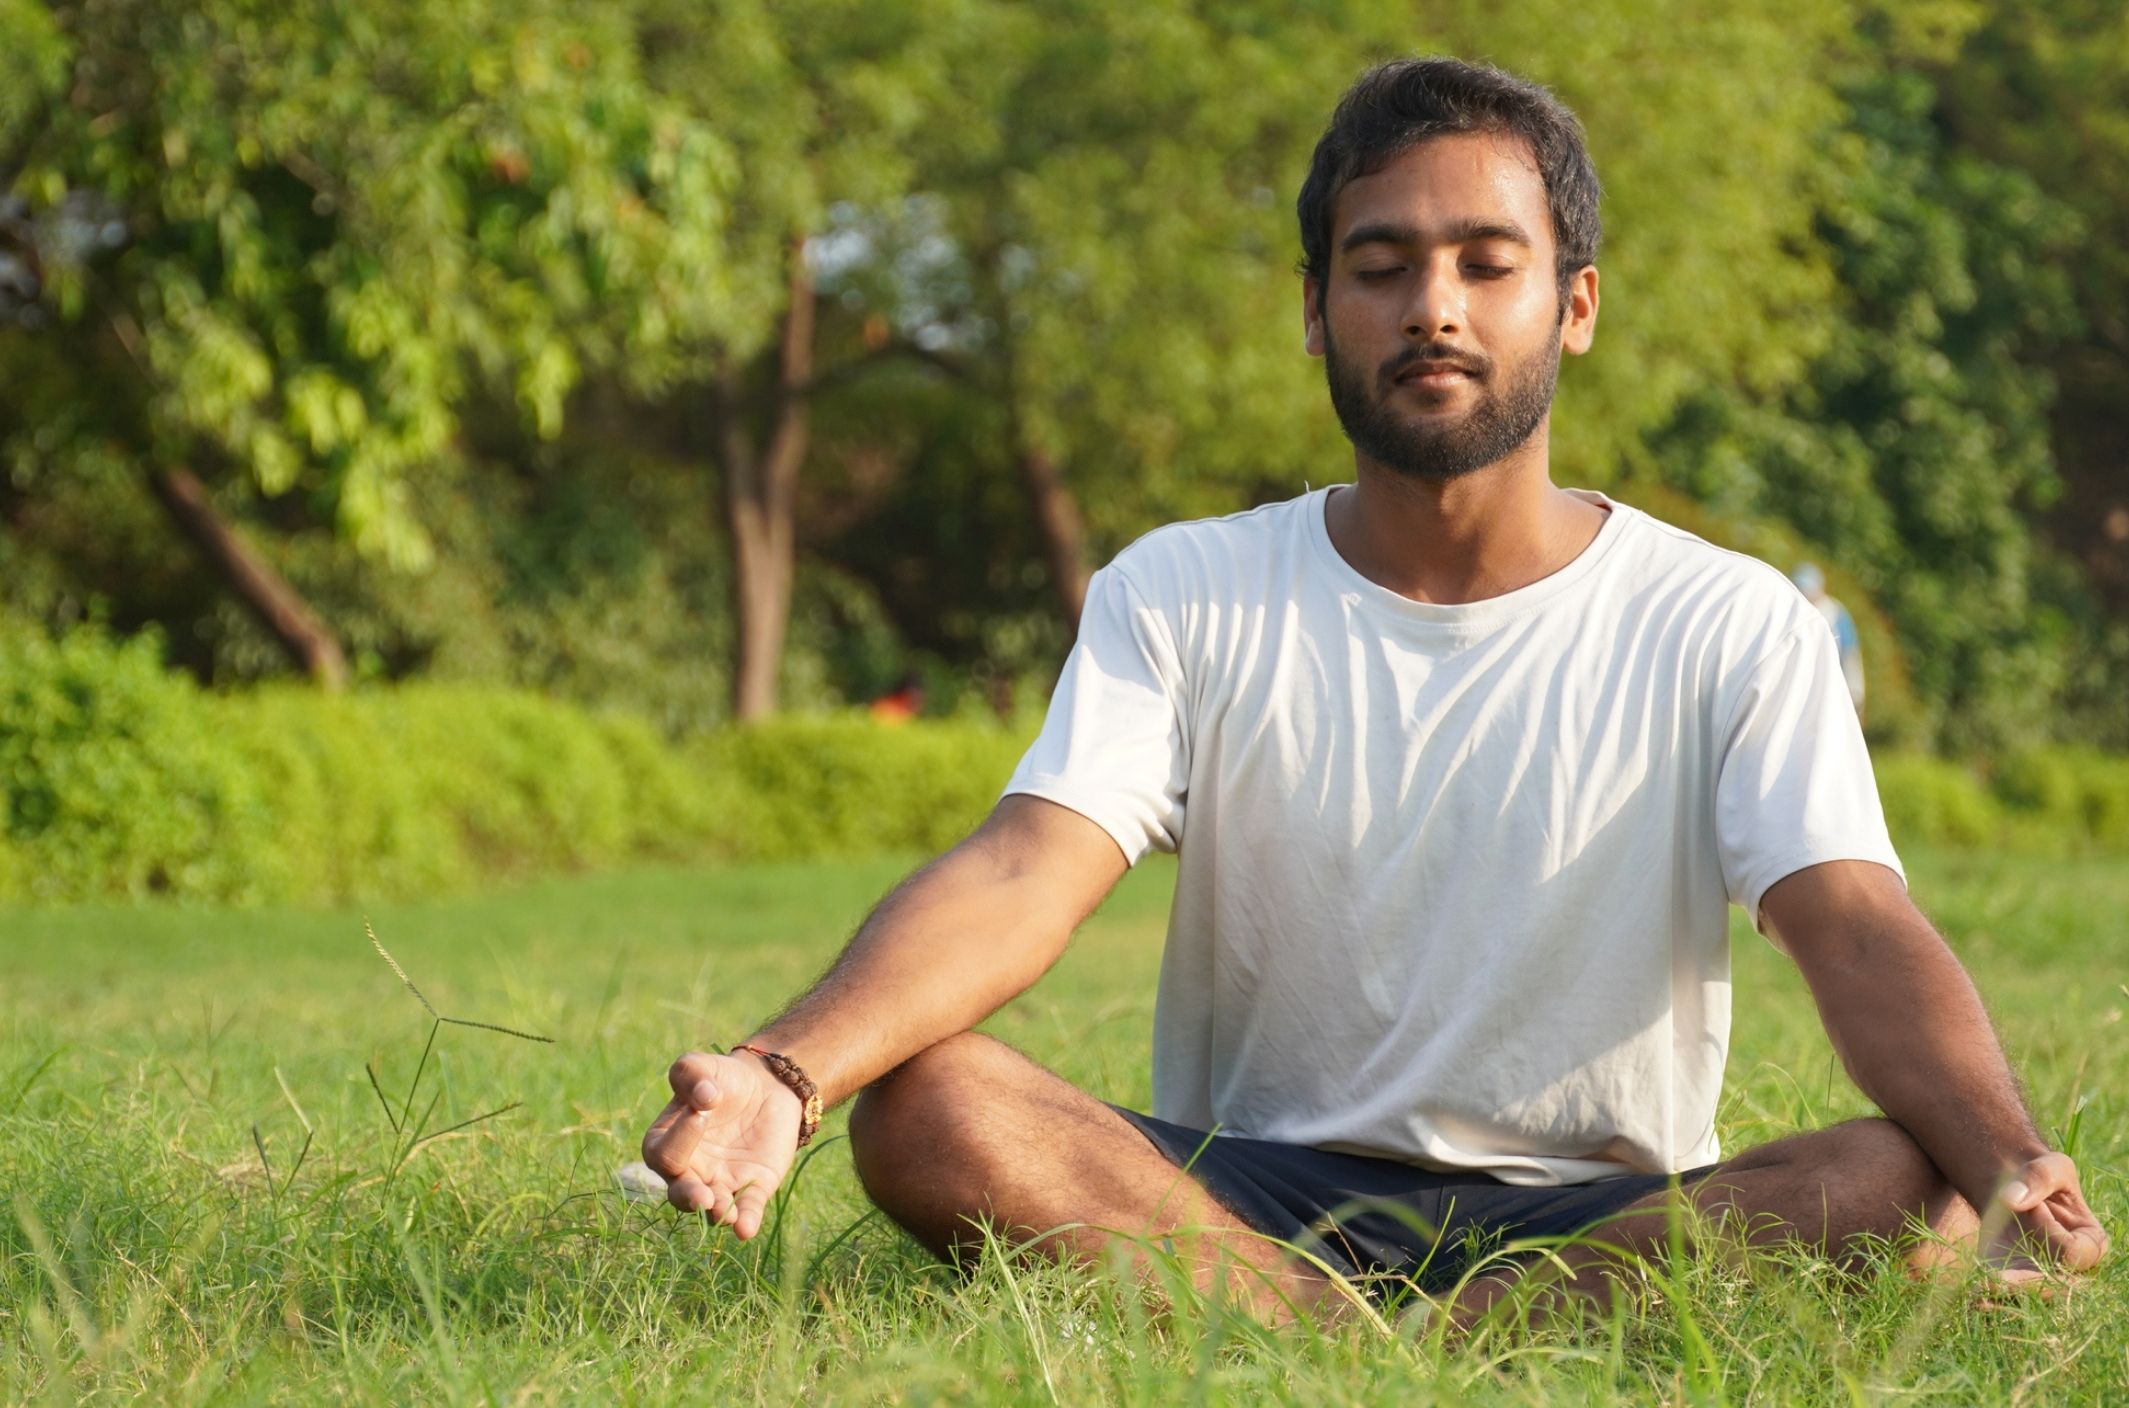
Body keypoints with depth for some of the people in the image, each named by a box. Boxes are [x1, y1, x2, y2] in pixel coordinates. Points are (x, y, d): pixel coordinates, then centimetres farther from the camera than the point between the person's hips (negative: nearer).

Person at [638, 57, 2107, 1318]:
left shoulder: (1729, 627, 2)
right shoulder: (1184, 596, 4)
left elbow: (1859, 932, -12)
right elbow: (1022, 875, -11)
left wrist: (2016, 1165, -35)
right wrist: (782, 1074, -32)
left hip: (1602, 1226, 0)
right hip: (1239, 1204, 1)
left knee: (1908, 1187, -31)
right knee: (927, 1112, -27)